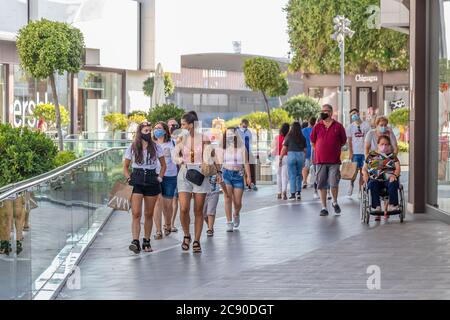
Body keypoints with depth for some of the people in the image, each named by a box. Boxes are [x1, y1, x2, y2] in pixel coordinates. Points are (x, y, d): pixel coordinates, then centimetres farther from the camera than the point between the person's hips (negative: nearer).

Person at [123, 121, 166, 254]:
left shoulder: (156, 148, 5)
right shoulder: (132, 148, 3)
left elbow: (163, 165, 15)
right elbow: (125, 167, 11)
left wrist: (160, 177, 2)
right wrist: (129, 179, -3)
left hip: (152, 182, 2)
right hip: (137, 182, -2)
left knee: (149, 214, 7)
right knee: (136, 213, -14)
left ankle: (146, 242, 16)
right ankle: (135, 242, -20)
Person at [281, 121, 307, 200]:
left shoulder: (289, 137, -3)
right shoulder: (302, 138, 5)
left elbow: (284, 149, -2)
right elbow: (305, 150, 8)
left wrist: (281, 158, 7)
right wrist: (304, 160, 18)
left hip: (291, 155, -2)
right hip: (301, 155, 2)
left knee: (292, 175, 3)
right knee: (299, 174, 15)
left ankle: (293, 194, 1)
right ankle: (298, 192, 10)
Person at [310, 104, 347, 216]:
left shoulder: (338, 126, 1)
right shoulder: (317, 127, 5)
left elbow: (343, 142, 12)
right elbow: (312, 142, 18)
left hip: (334, 161, -2)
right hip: (320, 160, 2)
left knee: (334, 184, -5)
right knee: (322, 185, 2)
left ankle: (335, 202, 20)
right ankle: (324, 207, 10)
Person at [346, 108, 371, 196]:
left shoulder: (366, 125, 4)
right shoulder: (350, 127, 5)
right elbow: (349, 140, 5)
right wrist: (350, 152, -3)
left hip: (364, 152, 0)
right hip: (355, 152, 0)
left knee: (362, 171, 2)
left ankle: (360, 189, 9)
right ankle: (351, 184, 21)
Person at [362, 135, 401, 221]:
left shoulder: (392, 156, 19)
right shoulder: (372, 155, 20)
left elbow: (397, 168, 7)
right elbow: (364, 168, 19)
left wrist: (394, 175, -15)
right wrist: (365, 173, -5)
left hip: (388, 179, 0)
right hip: (375, 179, 0)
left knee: (393, 184, -36)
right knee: (372, 185, -35)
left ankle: (393, 206, -36)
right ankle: (377, 207, -39)